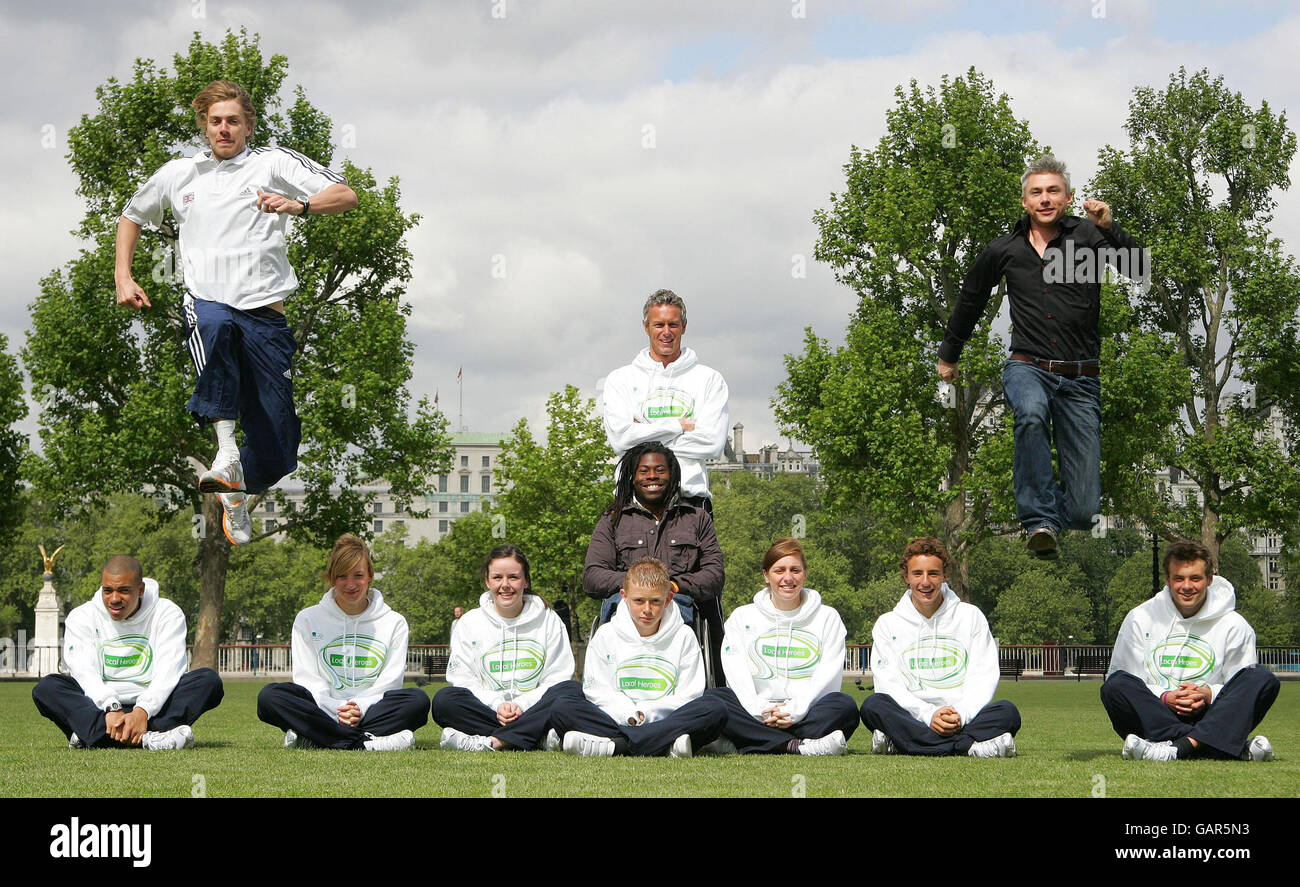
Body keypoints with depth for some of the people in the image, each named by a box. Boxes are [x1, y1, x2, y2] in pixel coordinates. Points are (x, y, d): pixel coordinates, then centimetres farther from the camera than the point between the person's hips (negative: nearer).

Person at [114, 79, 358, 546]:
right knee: (216, 326, -41)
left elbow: (346, 196, -2)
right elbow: (132, 216, 33)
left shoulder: (273, 162, 7)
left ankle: (235, 493, 30)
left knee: (277, 446, -2)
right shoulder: (177, 174, 16)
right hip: (207, 301, 0)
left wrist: (299, 205, -21)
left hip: (265, 311, 0)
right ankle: (225, 452, -42)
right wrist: (123, 278, 20)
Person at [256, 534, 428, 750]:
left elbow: (390, 681, 3)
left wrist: (360, 708, -17)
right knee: (269, 696, -29)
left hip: (373, 710, 0)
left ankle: (311, 741, -36)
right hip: (322, 711, 0)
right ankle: (366, 742, -41)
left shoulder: (394, 623, 12)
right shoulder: (307, 620, 12)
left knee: (418, 700, -31)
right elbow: (307, 678, 2)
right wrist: (336, 710, -16)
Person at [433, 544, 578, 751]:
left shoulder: (548, 620, 8)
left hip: (533, 709, 0)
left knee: (572, 690, -29)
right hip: (486, 708, 0)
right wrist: (497, 705, -15)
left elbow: (557, 678, 1)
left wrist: (522, 705, -15)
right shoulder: (469, 623, 10)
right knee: (444, 700, -28)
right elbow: (463, 680, 2)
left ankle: (492, 741, -35)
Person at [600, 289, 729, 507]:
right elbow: (620, 439, -2)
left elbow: (713, 443, -2)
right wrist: (679, 426, -1)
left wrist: (645, 437, -1)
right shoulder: (620, 380, 13)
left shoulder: (710, 380, 12)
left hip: (690, 496, 0)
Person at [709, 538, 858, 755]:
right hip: (755, 717, 1)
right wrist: (760, 710, -17)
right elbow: (737, 673, 1)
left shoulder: (827, 617, 14)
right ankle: (799, 746, -42)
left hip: (808, 715, 0)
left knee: (845, 705, -31)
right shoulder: (742, 617, 16)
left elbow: (828, 674, 1)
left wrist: (795, 710, -16)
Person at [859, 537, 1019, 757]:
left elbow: (984, 676, 5)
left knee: (1007, 712, -29)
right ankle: (972, 745, -39)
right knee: (873, 705, -31)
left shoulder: (971, 616, 14)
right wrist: (929, 715, -16)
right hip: (912, 718, 0)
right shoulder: (888, 624, 12)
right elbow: (889, 682, 1)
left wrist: (961, 715, -14)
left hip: (965, 719, 0)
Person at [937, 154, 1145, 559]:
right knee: (1032, 414, -40)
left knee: (1083, 510, -5)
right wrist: (948, 354, 35)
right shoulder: (1003, 251, 7)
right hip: (1028, 368, 1)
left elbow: (1139, 272, -14)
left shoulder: (1086, 235, 0)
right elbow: (970, 299, 25)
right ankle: (1040, 519, -29)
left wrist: (1111, 230, -28)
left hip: (1081, 378, -1)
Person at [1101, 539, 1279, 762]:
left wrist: (1208, 695, -14)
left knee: (1264, 678, -21)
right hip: (1154, 716, 0)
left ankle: (1183, 746, -43)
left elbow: (1243, 689, 6)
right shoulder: (1139, 618, 7)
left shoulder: (1233, 625, 7)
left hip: (1209, 720, 0)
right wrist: (1164, 697, -14)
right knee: (1115, 685, -30)